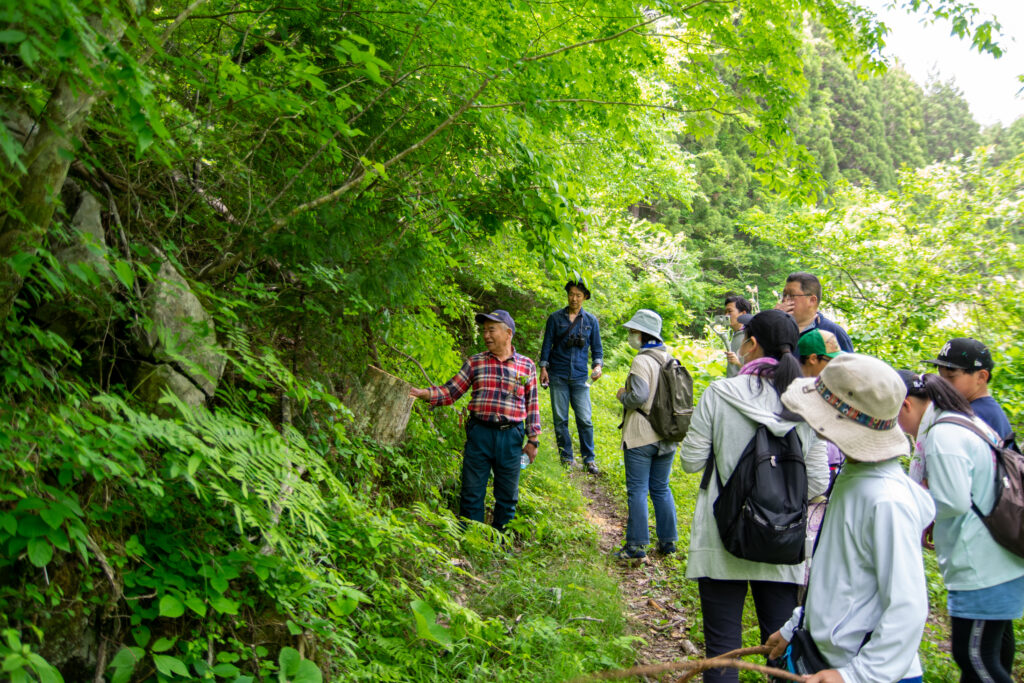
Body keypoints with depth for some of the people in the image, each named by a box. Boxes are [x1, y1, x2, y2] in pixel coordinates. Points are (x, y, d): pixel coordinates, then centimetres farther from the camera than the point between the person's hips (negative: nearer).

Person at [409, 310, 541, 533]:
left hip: (511, 438, 0)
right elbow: (451, 391, 3)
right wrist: (424, 393, -14)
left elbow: (532, 404, 9)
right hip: (479, 433, 0)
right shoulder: (475, 362, 6)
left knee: (507, 496, 10)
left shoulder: (526, 366, 6)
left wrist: (532, 439, 6)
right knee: (472, 494, 3)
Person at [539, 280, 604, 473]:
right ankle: (566, 458, 13)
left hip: (580, 377, 0)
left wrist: (598, 365, -6)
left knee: (585, 420, -4)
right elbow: (547, 344, 8)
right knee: (560, 419, 3)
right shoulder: (555, 318, 5)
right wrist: (543, 367, 0)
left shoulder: (591, 320, 7)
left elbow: (597, 348, 11)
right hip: (558, 376, 0)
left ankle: (589, 459, 8)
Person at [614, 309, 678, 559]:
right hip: (667, 435, 7)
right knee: (661, 489, 15)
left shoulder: (642, 361, -16)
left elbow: (638, 396, -22)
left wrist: (622, 395, -3)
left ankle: (637, 544, 4)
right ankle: (668, 541, 20)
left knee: (637, 490, 0)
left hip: (641, 435, -7)